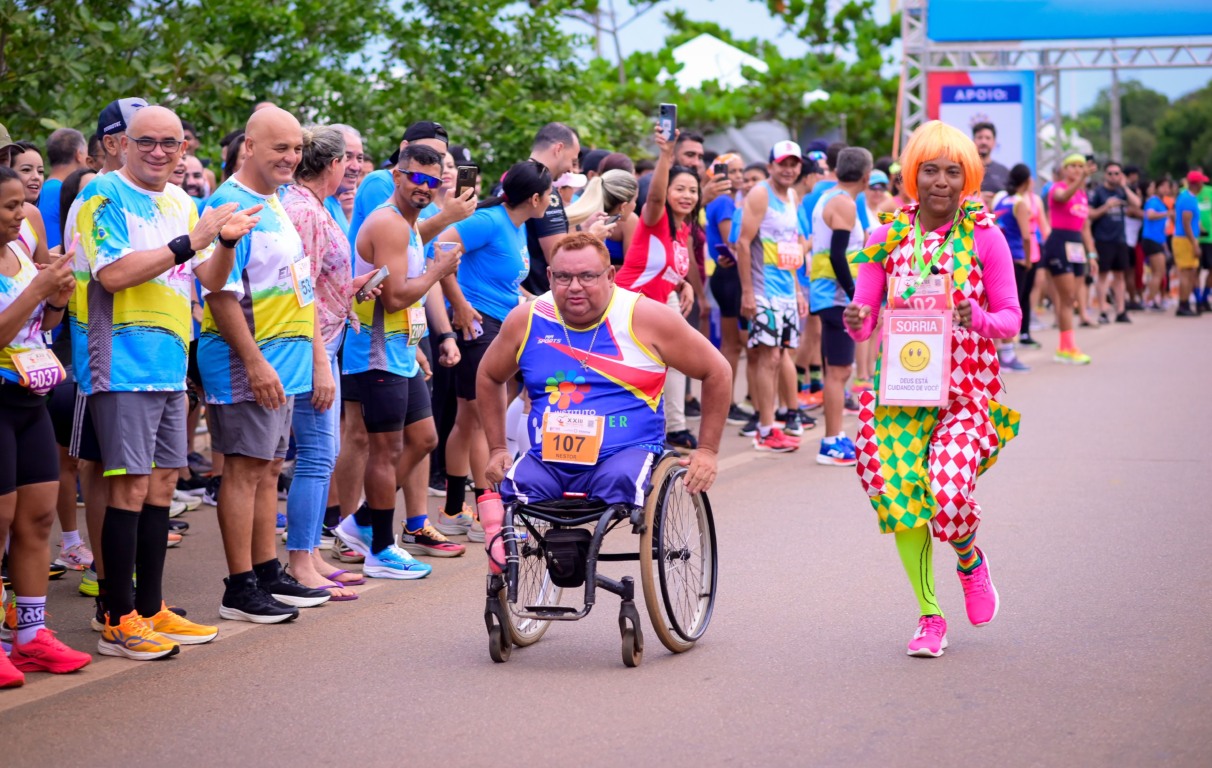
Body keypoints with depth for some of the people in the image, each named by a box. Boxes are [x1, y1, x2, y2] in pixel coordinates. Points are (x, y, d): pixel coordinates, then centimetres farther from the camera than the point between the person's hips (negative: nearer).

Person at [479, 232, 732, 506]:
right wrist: (497, 449, 16)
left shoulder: (646, 318, -3)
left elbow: (717, 372, 4)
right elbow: (489, 377, 24)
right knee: (514, 486, -31)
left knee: (621, 480, -37)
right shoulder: (525, 321, 4)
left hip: (628, 453, -2)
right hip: (548, 460, 2)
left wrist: (707, 450, 2)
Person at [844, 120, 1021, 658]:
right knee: (900, 496, -7)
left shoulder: (985, 237, -1)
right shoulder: (886, 239, 4)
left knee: (949, 492, -20)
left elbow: (1011, 319, 0)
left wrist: (976, 319, -21)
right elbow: (864, 322, 5)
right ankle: (929, 616, 13)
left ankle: (969, 559, 18)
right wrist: (855, 323, -19)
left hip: (966, 388, -2)